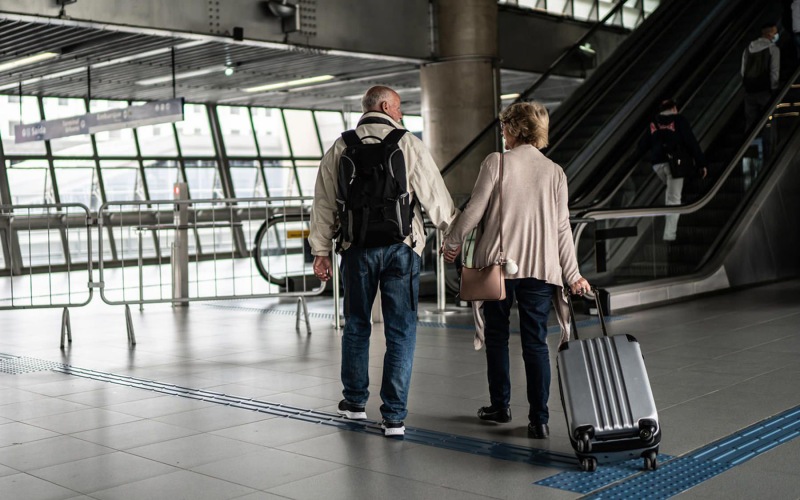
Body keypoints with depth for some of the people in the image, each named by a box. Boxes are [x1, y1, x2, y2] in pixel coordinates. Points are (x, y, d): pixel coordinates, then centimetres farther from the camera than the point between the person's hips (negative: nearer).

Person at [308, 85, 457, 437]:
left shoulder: (340, 148, 6)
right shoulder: (408, 145, -2)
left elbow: (324, 202, 7)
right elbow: (434, 194, 0)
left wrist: (321, 251, 12)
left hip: (357, 248, 3)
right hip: (401, 247, -2)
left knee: (356, 325, 18)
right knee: (401, 332, 4)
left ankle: (355, 402, 29)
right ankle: (394, 416, 4)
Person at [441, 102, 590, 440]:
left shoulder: (496, 162, -5)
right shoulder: (555, 172, 5)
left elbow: (474, 209, -6)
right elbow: (562, 228, 4)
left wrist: (452, 242, 10)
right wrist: (573, 275, 8)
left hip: (498, 263, -2)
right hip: (541, 268, 2)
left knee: (497, 336, 15)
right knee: (536, 343, 5)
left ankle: (500, 406, 24)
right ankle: (539, 420, 3)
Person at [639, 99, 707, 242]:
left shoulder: (653, 123, 12)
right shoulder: (679, 120, 1)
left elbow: (642, 146, 11)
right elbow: (692, 143, -7)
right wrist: (701, 164, -5)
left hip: (657, 164, 4)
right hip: (675, 163, -4)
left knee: (671, 189, 30)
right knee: (674, 199, 1)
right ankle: (669, 234, -3)